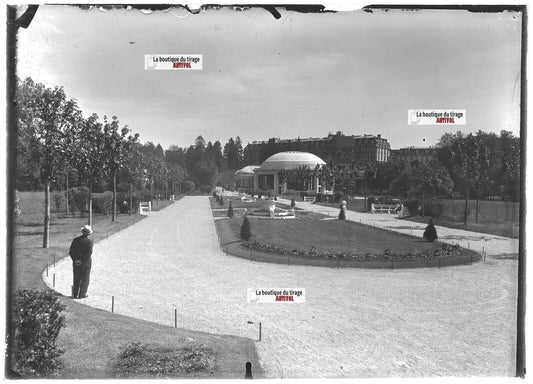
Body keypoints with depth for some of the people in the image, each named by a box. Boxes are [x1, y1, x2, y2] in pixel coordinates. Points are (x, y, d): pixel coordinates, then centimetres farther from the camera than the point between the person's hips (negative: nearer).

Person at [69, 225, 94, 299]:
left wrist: (75, 259, -2)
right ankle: (82, 294, 7)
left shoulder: (76, 240, -1)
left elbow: (71, 251, -2)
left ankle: (75, 294, 18)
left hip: (76, 263, 4)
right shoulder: (89, 241, -12)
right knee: (85, 279, 7)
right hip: (86, 263, -4)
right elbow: (89, 252, -18)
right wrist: (83, 261, -13)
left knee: (76, 279, 14)